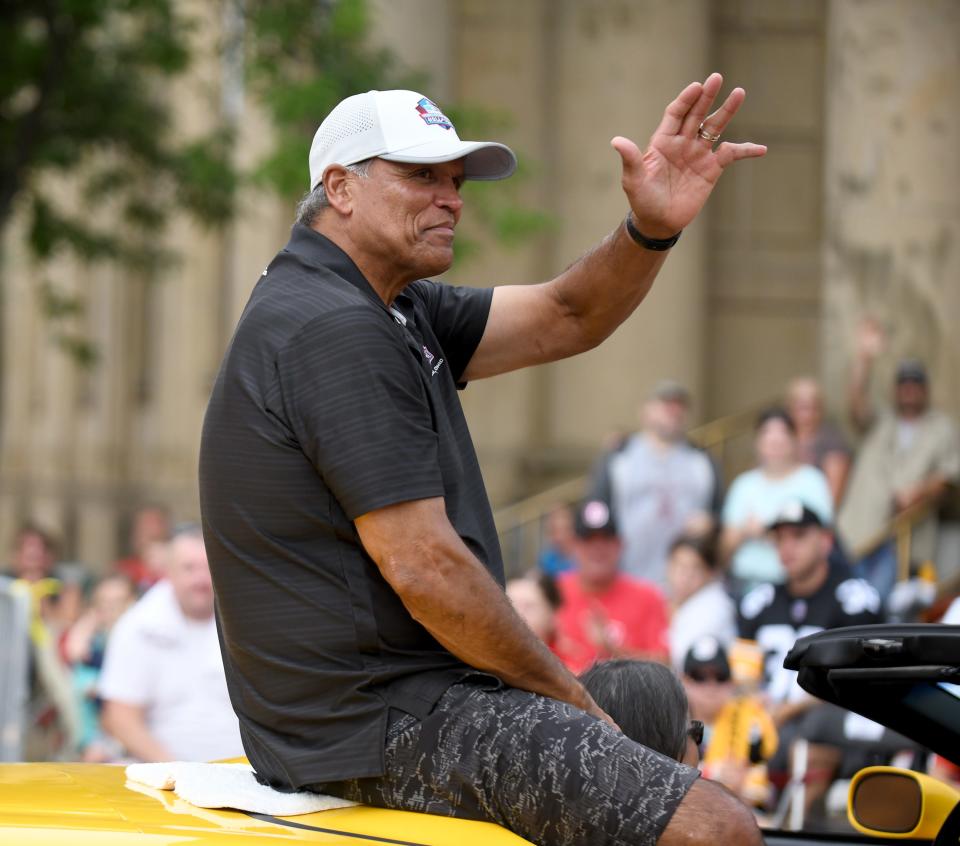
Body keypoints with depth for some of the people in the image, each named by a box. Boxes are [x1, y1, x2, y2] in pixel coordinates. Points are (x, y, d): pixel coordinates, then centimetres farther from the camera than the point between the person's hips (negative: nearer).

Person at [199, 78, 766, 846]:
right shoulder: (335, 331, -19)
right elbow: (423, 568, -22)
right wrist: (567, 697, -10)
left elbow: (561, 321, 12)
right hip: (381, 721, -11)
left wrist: (652, 229, -8)